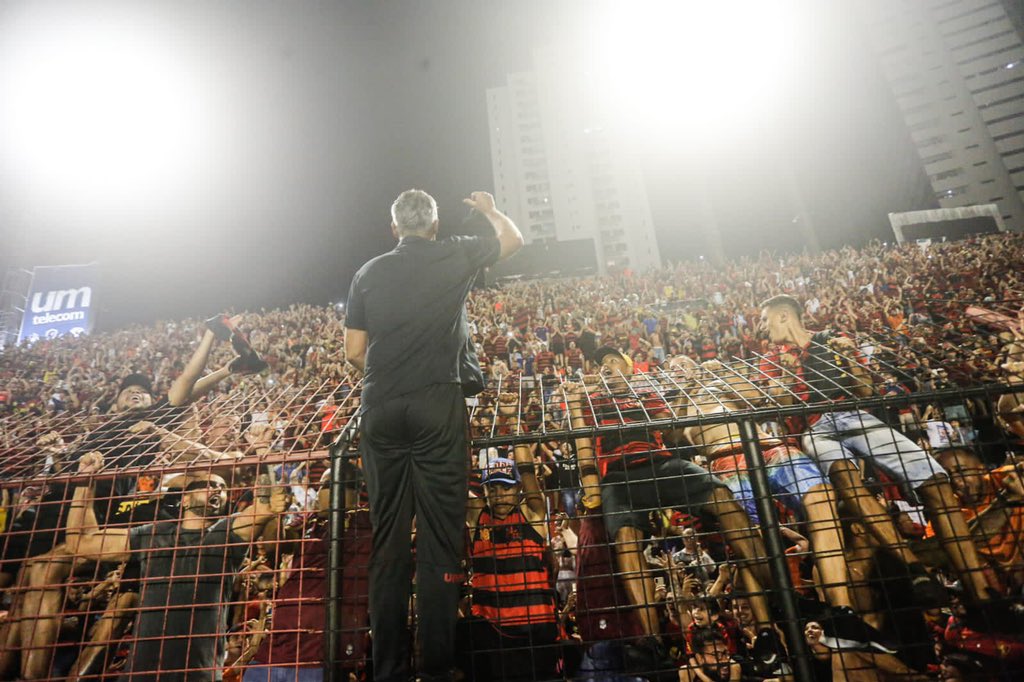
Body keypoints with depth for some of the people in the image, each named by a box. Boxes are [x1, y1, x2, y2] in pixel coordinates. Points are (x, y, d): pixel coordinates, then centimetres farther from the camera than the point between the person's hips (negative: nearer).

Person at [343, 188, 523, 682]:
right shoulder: (455, 256, 5)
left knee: (387, 539, 9)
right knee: (439, 534, 2)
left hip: (380, 409, 3)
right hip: (436, 405, -3)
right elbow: (513, 238, 23)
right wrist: (489, 208, 41)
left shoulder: (369, 273, 11)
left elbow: (355, 353, 10)